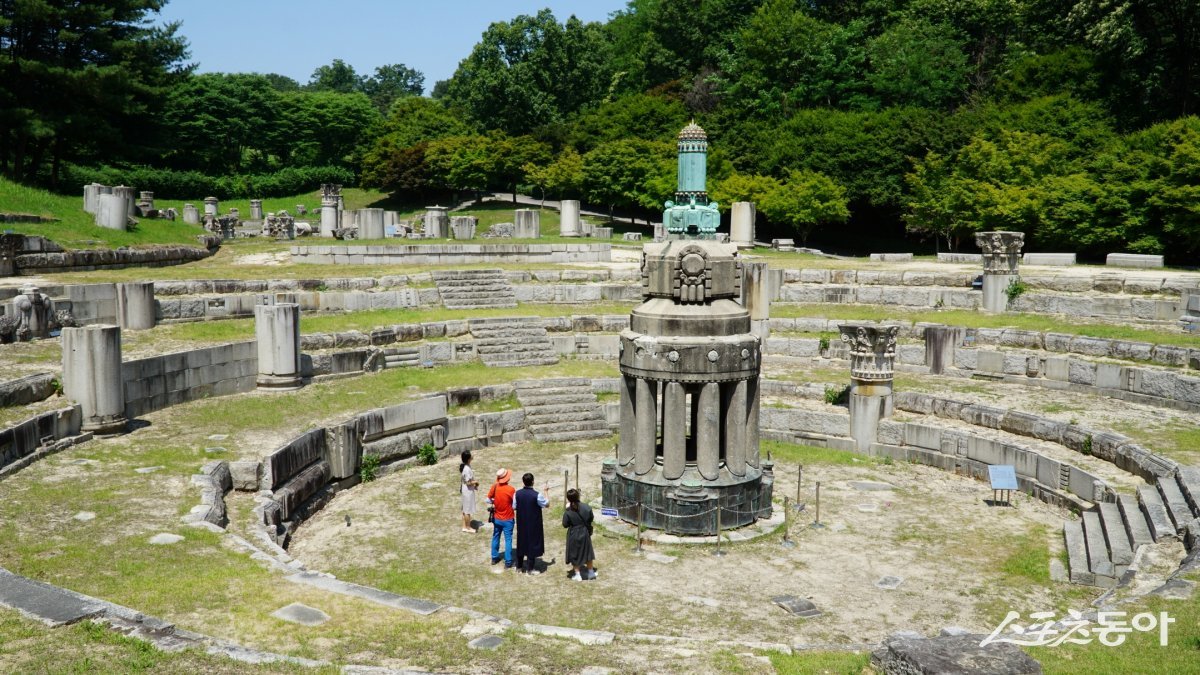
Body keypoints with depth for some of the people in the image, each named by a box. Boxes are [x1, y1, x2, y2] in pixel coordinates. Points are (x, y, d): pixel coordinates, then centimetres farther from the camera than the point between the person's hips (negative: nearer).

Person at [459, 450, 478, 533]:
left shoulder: (464, 466, 1)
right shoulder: (467, 469, -28)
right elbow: (468, 483, -25)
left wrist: (474, 485, 9)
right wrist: (476, 482, -8)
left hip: (465, 490, 9)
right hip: (468, 491, -9)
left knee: (465, 509, 18)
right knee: (468, 510, 6)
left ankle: (465, 526, 28)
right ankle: (468, 527, 19)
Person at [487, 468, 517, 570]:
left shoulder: (494, 486, -11)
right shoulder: (511, 489, -22)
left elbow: (488, 500, -1)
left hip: (497, 518, 4)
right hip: (508, 519, -4)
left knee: (495, 537, 21)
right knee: (508, 540, 5)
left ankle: (494, 558, 32)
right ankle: (508, 562, 9)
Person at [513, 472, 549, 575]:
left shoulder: (517, 493, -9)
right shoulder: (537, 495, -21)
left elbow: (514, 507, 2)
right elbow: (547, 504, -6)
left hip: (521, 524, 4)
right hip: (533, 525, -4)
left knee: (521, 543, 18)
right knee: (532, 544, 8)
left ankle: (519, 567, 27)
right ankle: (530, 569, 15)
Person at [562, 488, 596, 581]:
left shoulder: (568, 512, -22)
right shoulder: (586, 507, -16)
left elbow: (565, 524, -12)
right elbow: (591, 518, -3)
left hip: (573, 536, -2)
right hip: (585, 534, 3)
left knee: (575, 554, 15)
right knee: (587, 552, 21)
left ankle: (577, 575, 20)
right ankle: (591, 572, 31)